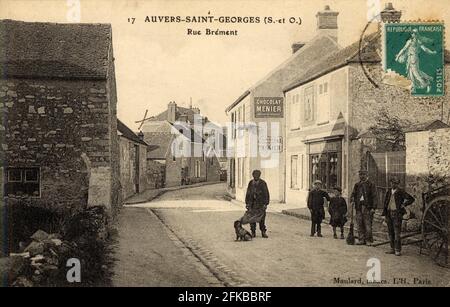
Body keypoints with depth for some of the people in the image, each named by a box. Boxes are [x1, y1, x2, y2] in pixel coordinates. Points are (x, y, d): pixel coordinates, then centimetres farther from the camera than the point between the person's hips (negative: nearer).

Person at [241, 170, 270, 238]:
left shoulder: (263, 183, -3)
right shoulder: (250, 183, 7)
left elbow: (266, 194, -3)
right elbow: (248, 193, 12)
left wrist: (266, 204, -9)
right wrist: (247, 203, 7)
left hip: (261, 204, -3)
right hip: (252, 203, 3)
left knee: (262, 218, -1)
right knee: (251, 218, 1)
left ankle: (263, 232, 8)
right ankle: (253, 233, 9)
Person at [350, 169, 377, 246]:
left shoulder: (371, 185, 2)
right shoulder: (357, 185, 16)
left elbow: (374, 196, -2)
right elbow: (353, 194, 16)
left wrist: (373, 208, -10)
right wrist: (352, 200, -7)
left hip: (367, 207, -4)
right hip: (359, 207, 5)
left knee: (368, 224, -7)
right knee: (360, 224, 4)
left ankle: (369, 240, 0)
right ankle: (361, 240, 10)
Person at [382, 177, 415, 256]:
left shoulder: (401, 192, -3)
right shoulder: (388, 192, 12)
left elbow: (411, 199, -3)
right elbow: (385, 203, 14)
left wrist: (404, 205, -6)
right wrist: (384, 215, 10)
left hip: (397, 213, -5)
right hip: (389, 213, 5)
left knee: (397, 232, -8)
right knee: (390, 232, 8)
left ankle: (398, 250, -5)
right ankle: (392, 249, 15)